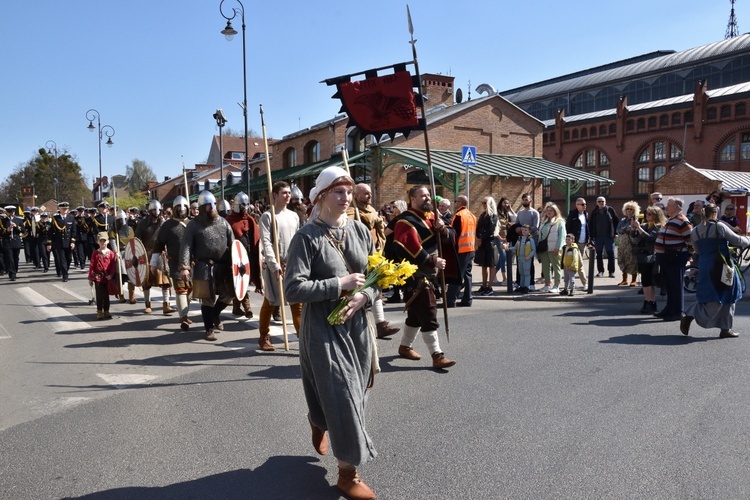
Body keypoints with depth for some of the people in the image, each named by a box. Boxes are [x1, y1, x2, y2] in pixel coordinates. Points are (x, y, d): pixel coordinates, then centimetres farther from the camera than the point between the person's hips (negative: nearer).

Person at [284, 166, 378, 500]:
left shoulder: (360, 231, 3)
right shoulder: (307, 237, -13)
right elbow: (293, 289, -19)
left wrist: (364, 297, -11)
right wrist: (339, 284, -21)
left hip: (357, 326, 6)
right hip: (323, 330, -6)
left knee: (354, 392, 18)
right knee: (341, 397, -2)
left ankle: (318, 422, 51)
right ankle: (347, 473, 15)